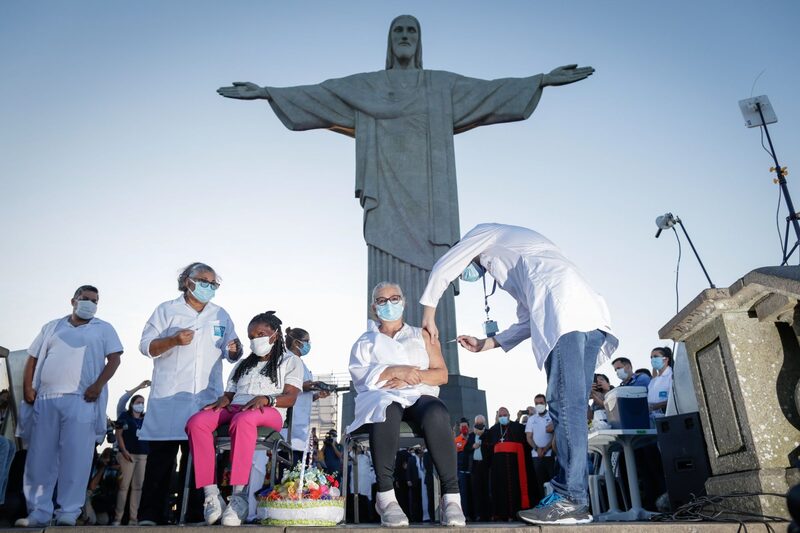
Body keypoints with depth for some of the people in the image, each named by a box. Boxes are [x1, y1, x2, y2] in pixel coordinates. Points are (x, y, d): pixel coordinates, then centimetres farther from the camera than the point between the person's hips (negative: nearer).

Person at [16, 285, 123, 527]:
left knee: (75, 459, -5)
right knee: (39, 458, 4)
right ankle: (39, 513, 12)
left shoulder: (104, 329, 11)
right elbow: (32, 359, 17)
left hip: (81, 400, -3)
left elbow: (114, 359, 2)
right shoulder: (52, 327, 19)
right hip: (45, 400, 3)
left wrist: (98, 385, -12)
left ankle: (68, 513, -1)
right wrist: (27, 387, 3)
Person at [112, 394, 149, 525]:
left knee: (138, 486, 1)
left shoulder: (145, 419, 16)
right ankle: (118, 517, 0)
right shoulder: (124, 416, 5)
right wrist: (124, 451, -12)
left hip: (143, 455, 4)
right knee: (124, 486, -6)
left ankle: (133, 518, 3)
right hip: (128, 454, -4)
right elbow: (118, 434, -1)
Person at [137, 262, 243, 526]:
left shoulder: (221, 316, 16)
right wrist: (174, 340, -16)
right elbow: (146, 346, 1)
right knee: (161, 456, -2)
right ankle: (150, 514, 4)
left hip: (207, 397, 3)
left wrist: (234, 350, -8)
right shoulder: (167, 310, 6)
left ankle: (192, 514, 10)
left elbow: (230, 353, 16)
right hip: (169, 395, -3)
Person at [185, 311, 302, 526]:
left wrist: (265, 399, -17)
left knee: (242, 420, -42)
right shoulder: (242, 365, 33)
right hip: (234, 410, 5)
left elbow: (290, 397, 2)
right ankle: (211, 494, -30)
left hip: (269, 412, -5)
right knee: (196, 421, -28)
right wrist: (221, 402, 0)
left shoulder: (290, 361, 16)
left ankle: (239, 496, -41)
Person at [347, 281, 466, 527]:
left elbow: (442, 375, 12)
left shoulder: (422, 336, 23)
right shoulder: (365, 341, 22)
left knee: (436, 415, -36)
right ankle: (385, 496, -33)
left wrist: (411, 377, -6)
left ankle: (451, 496, -32)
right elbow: (359, 375, 2)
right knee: (386, 412, -39)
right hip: (382, 397, -1)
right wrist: (397, 371, -12)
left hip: (420, 396, 1)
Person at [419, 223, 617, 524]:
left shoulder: (486, 233, 21)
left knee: (565, 406, -13)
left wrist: (429, 316, 26)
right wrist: (487, 344, 35)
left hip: (564, 307, -9)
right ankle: (575, 496, 4)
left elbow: (442, 270, 16)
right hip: (590, 317, 9)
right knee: (571, 408, 5)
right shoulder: (513, 259, 41)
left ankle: (571, 500, -14)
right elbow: (528, 321, 32)